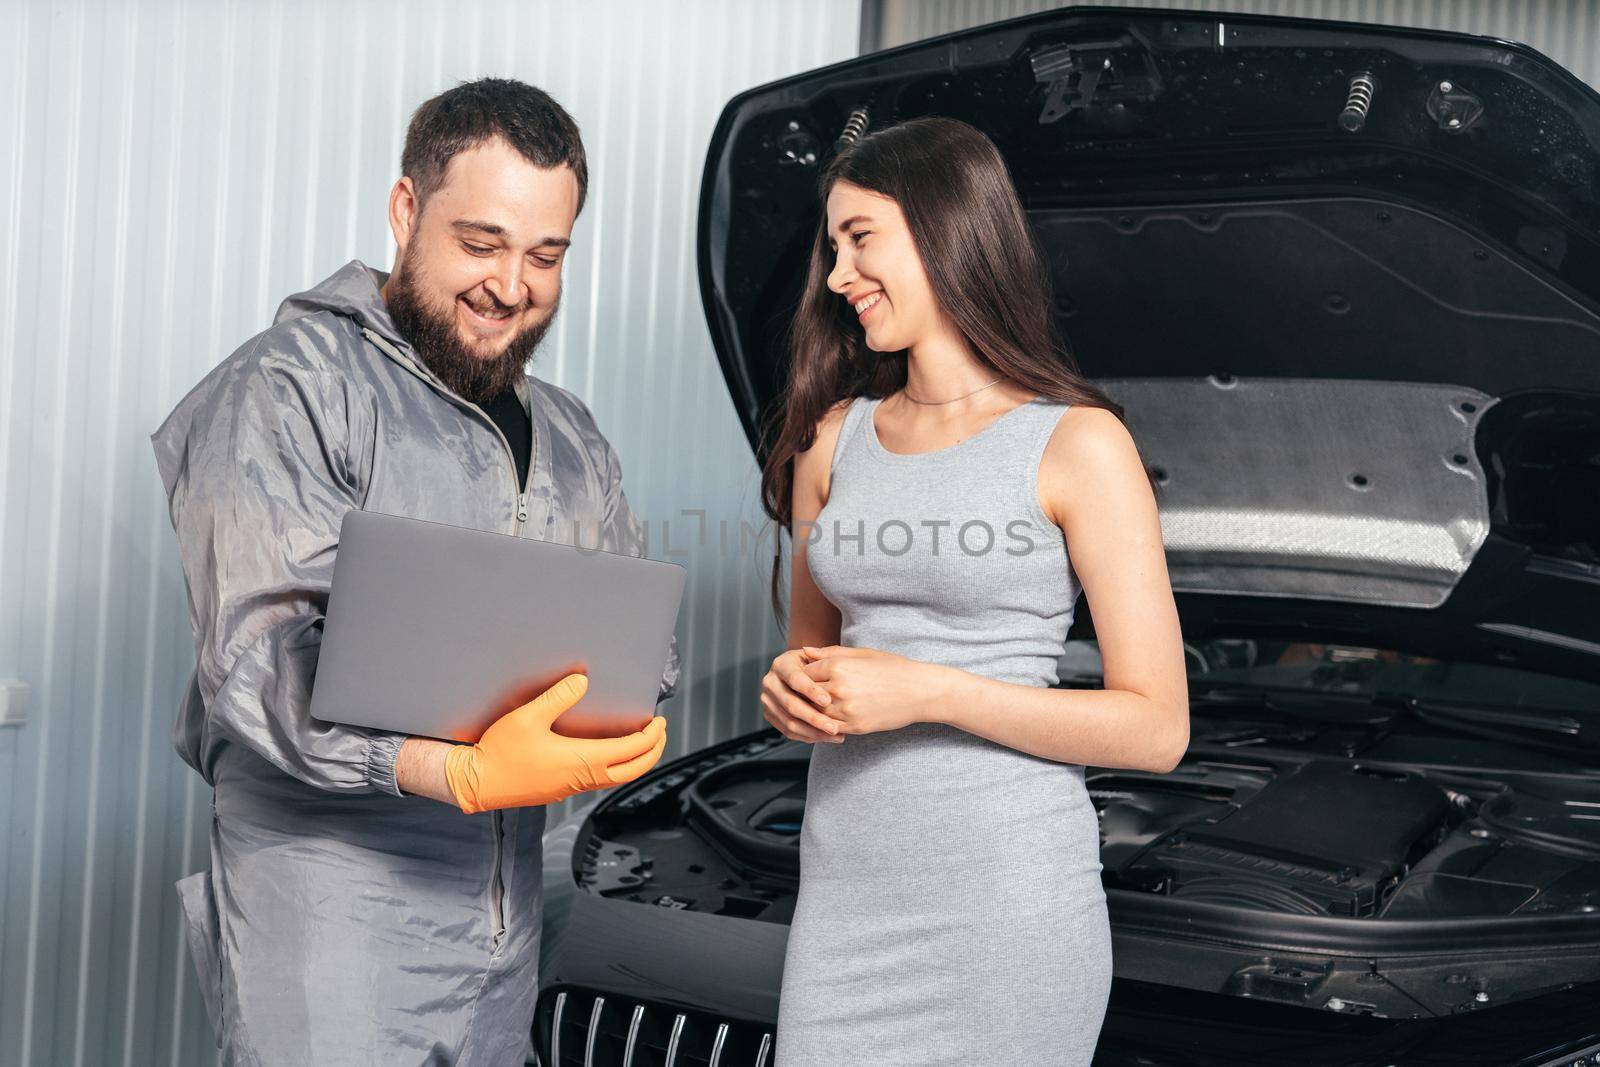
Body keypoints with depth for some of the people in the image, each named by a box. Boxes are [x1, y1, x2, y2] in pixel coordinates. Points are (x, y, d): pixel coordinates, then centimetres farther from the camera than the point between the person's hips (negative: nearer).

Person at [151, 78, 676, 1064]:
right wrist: (463, 777, -32)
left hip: (506, 906, 7)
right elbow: (261, 660, -19)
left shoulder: (573, 442, 15)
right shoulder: (288, 392, -9)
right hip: (330, 904, -6)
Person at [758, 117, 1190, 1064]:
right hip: (844, 888, 5)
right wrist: (792, 692, -3)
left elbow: (1157, 729, -9)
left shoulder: (1077, 445, -6)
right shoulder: (834, 439, 11)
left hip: (1005, 899, -5)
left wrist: (928, 692, -16)